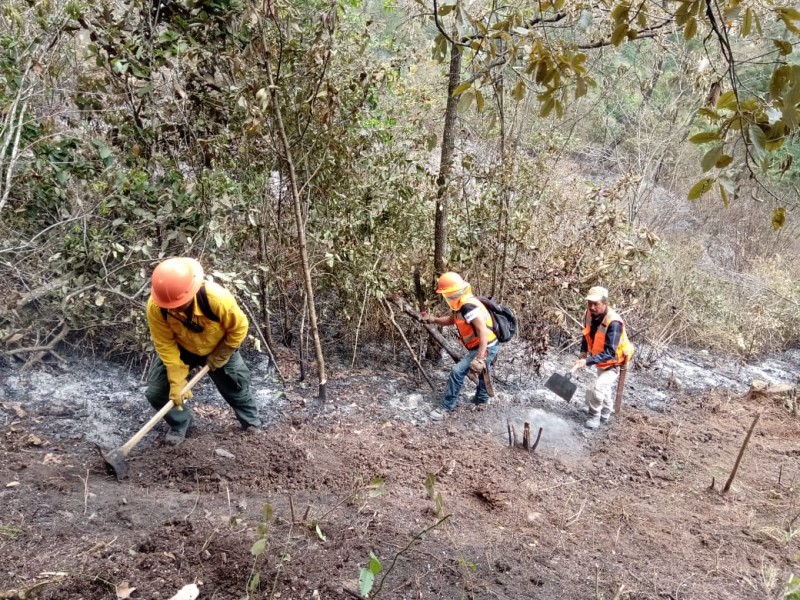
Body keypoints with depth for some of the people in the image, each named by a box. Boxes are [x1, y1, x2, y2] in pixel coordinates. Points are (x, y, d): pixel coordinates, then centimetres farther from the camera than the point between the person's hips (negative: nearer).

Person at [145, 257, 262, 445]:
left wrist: (219, 356, -15)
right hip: (180, 349, 1)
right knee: (156, 392, -7)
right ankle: (179, 424, 21)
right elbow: (165, 346, -24)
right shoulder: (155, 306, -35)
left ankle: (253, 425, 37)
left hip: (219, 348, -1)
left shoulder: (217, 298, -41)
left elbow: (239, 328, -23)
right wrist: (177, 381, -26)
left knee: (237, 387, 11)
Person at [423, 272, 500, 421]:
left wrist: (479, 358, -36)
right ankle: (482, 398, 55)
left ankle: (447, 406, -5)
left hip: (486, 347, -11)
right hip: (486, 346, 11)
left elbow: (483, 331, -33)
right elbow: (451, 320, 22)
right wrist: (433, 320, 8)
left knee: (458, 371, -15)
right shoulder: (461, 304, 2)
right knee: (482, 371, 31)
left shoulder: (468, 307, -29)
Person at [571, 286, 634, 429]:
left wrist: (587, 361, -47)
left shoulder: (613, 323, -37)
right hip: (601, 360, 7)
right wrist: (583, 351, -7)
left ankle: (595, 416, 2)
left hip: (613, 363, -7)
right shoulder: (589, 314, -16)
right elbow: (587, 334, 6)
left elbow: (609, 353, -39)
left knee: (596, 388, -22)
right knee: (606, 389, 27)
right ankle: (605, 415, 49)